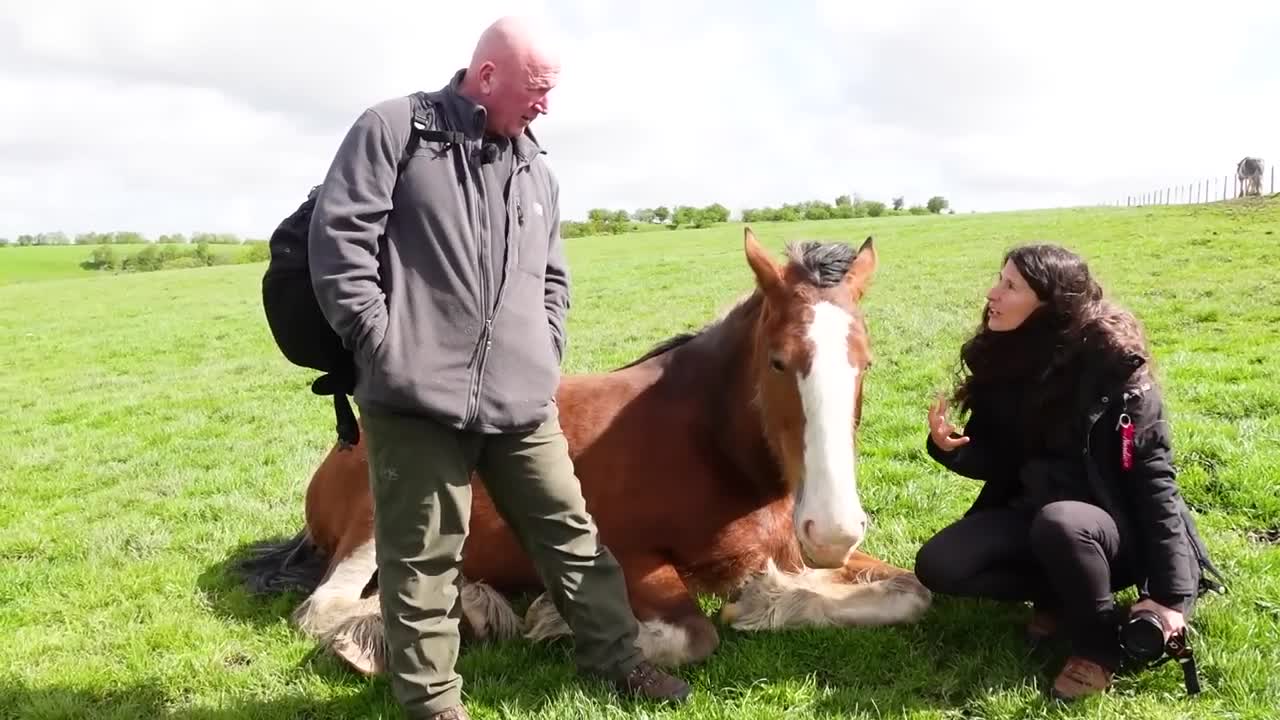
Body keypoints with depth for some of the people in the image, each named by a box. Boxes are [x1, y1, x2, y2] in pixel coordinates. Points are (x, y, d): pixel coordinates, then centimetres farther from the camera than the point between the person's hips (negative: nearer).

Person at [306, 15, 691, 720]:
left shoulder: (535, 170, 16)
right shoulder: (392, 130, -3)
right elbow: (338, 237, -9)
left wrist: (547, 355, 12)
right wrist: (382, 345, -11)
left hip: (521, 398, 6)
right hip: (417, 397, -5)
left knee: (569, 527, 13)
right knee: (423, 552, 4)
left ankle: (613, 653, 29)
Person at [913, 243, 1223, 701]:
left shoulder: (1114, 368, -20)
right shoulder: (1003, 358, -4)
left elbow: (1154, 479, -18)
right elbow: (994, 460, 2)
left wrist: (1170, 593, -21)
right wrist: (950, 448, -22)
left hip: (1114, 525, -5)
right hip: (1028, 513, 5)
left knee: (1057, 523, -40)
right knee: (937, 567, -18)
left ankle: (1102, 642, -11)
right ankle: (1059, 595, 5)